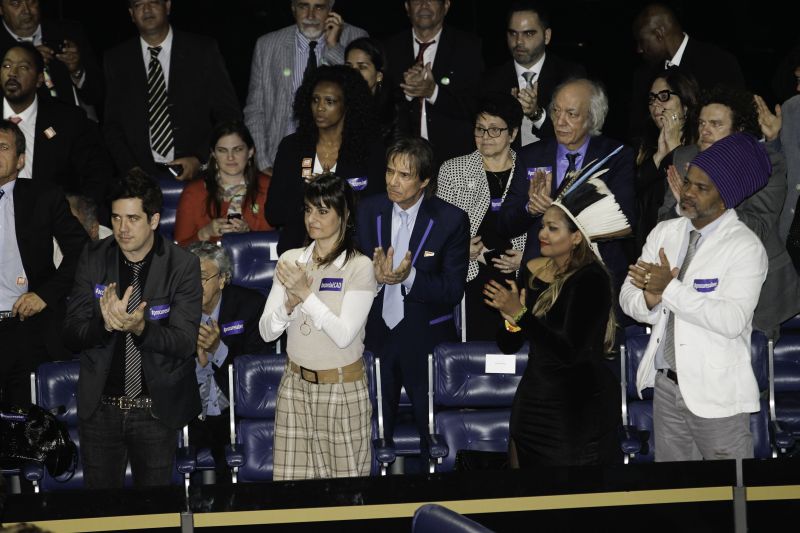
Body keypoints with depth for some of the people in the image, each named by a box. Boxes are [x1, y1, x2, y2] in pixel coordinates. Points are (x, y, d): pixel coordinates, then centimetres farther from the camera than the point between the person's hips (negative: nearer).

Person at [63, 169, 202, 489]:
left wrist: (140, 327, -32)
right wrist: (105, 324, -26)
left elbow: (185, 343, -14)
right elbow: (71, 335, -5)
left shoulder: (182, 265, -9)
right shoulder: (93, 259, -2)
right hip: (99, 407, 2)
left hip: (156, 409, -2)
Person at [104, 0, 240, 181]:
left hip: (197, 172, -1)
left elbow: (229, 116, 2)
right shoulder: (116, 60, 6)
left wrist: (200, 159, -9)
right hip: (141, 179, 1)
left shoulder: (203, 51, 1)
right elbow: (112, 125, 9)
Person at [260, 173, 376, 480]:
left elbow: (344, 335, -18)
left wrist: (306, 294, -21)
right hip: (295, 385, 4)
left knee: (345, 483, 2)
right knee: (291, 480, 4)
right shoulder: (290, 260, 3)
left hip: (343, 389, -4)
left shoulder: (359, 266, -9)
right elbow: (266, 332, 0)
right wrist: (290, 303, -18)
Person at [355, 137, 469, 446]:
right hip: (376, 337, 3)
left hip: (426, 341, -3)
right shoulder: (369, 210, -1)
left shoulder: (451, 220, -12)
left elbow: (453, 291, -14)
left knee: (432, 436, 11)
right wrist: (374, 275, -24)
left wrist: (410, 276, -30)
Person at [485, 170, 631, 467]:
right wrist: (509, 317, -14)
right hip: (534, 396, 7)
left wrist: (520, 314, -21)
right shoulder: (534, 271, 4)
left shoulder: (591, 279, -15)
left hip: (580, 407, -7)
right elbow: (509, 345, 7)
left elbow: (570, 351, -23)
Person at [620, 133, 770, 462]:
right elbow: (628, 296, 5)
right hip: (665, 384, 6)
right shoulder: (665, 233, 7)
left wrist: (669, 289, -23)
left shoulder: (746, 247, -11)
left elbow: (733, 320, -23)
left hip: (716, 394, -6)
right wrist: (649, 299, -18)